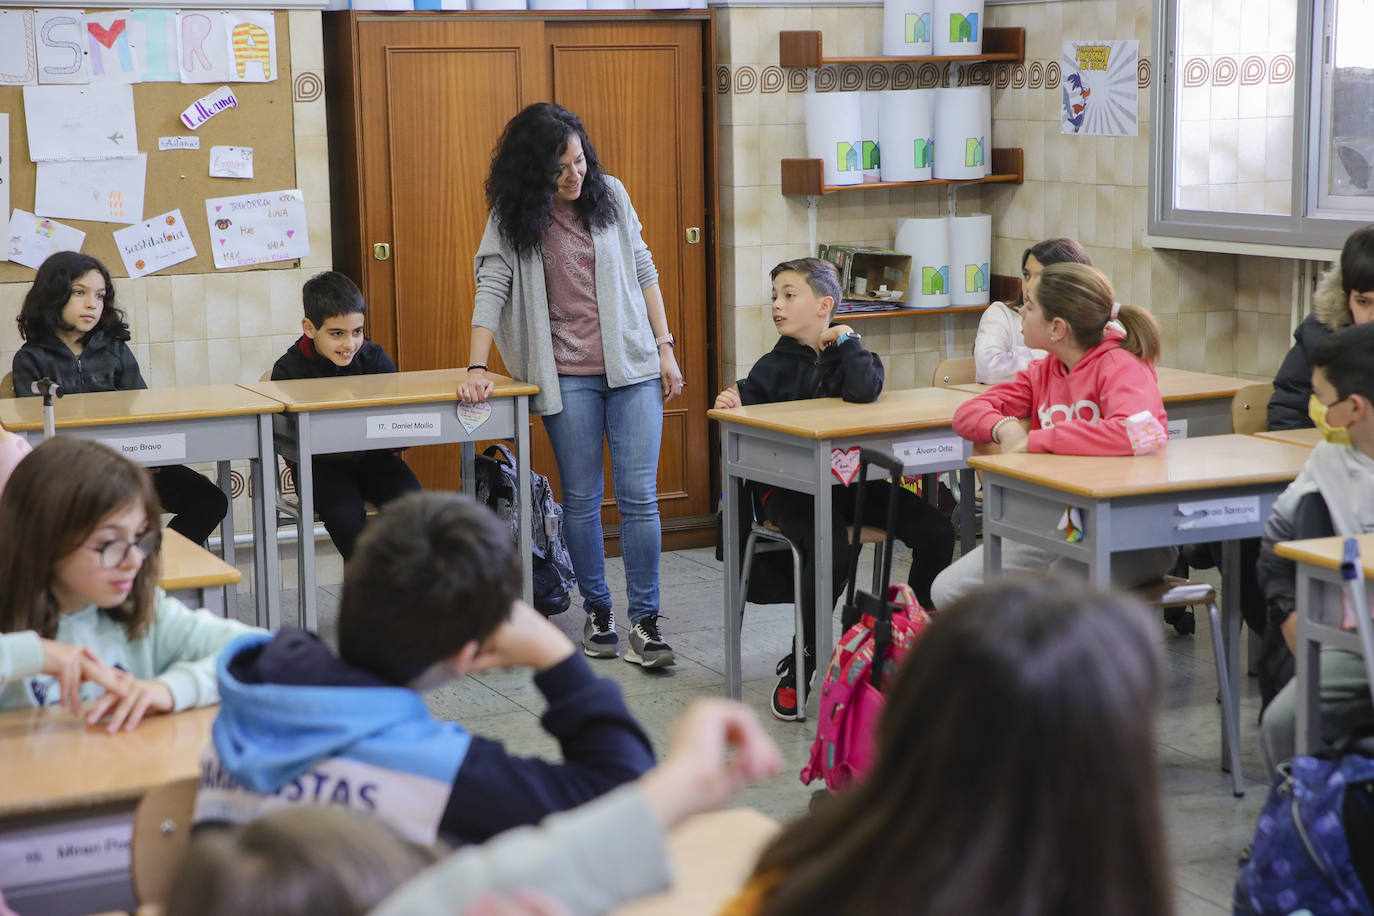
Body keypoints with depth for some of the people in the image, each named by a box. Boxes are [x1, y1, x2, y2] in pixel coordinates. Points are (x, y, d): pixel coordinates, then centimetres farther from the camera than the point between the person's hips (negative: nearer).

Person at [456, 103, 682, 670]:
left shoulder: (610, 194, 5)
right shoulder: (512, 217, -2)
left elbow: (643, 270, 10)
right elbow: (492, 289, -8)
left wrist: (665, 348, 6)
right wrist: (477, 368, -18)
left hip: (632, 366, 1)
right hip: (567, 376, -1)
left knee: (639, 496, -3)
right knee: (582, 499, 4)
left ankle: (644, 622, 2)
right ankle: (597, 611, 20)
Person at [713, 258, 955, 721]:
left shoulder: (849, 355, 3)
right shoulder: (774, 366, 3)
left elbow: (864, 391, -21)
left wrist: (846, 341, -8)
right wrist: (730, 405, -17)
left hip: (848, 479, 3)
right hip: (787, 487, -3)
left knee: (936, 531, -12)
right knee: (831, 550, -33)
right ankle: (799, 666, -16)